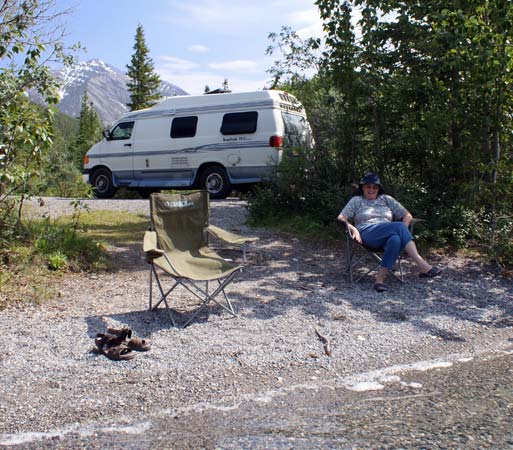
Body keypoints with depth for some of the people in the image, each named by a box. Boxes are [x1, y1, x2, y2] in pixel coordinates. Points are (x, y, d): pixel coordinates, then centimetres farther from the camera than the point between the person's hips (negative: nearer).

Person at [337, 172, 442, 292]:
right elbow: (341, 218, 10)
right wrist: (353, 228, -9)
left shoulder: (386, 199, 27)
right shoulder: (356, 201, 22)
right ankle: (422, 265, -44)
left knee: (395, 239, -38)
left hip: (386, 238, 3)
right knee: (398, 226, -32)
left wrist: (402, 232, 1)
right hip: (367, 235, -3)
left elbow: (407, 216, 21)